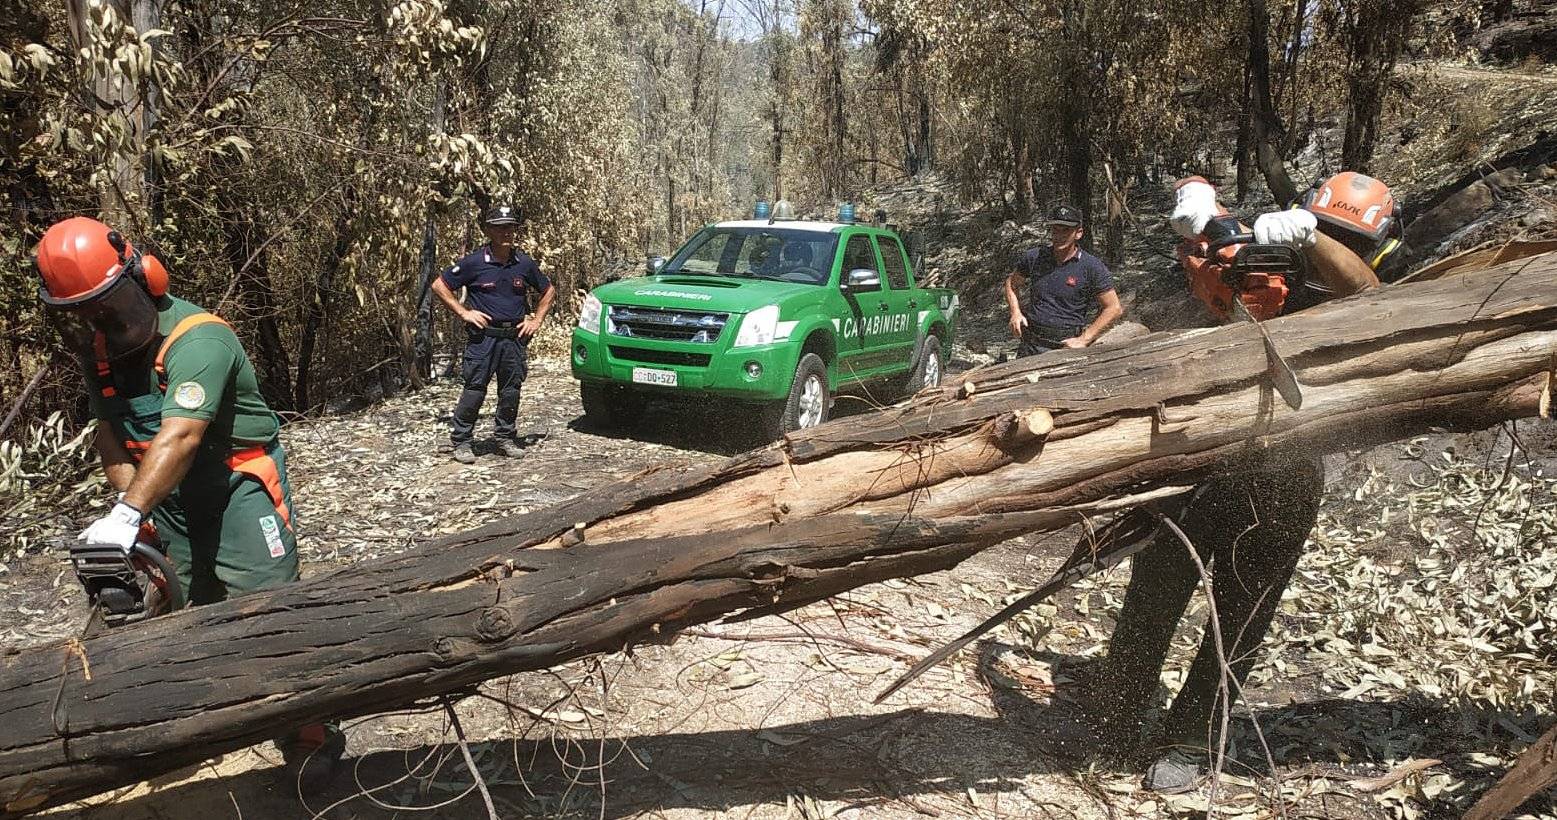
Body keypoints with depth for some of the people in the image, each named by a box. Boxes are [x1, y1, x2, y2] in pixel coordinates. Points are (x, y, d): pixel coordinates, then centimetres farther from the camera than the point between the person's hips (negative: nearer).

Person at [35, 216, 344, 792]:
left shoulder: (198, 339, -26)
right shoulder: (97, 349, 1)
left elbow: (179, 437, -35)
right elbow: (110, 431, 7)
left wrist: (127, 514, -42)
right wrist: (127, 498, -8)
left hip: (241, 483, -7)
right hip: (166, 495, 7)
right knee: (190, 612, 10)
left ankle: (310, 736, 3)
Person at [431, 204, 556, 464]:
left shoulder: (524, 264, 4)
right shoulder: (474, 263, -6)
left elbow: (549, 291, 18)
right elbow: (439, 285, 0)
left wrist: (536, 320, 7)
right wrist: (463, 312, -5)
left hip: (515, 337, 4)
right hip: (483, 337, -4)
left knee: (511, 391, 9)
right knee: (474, 390, -4)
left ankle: (505, 438, 23)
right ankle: (461, 442, 7)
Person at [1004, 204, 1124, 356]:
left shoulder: (1092, 267, -6)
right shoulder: (1034, 257, 3)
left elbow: (1114, 309, -4)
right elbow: (1012, 283, 20)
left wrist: (1083, 340, -9)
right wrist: (1015, 313, 3)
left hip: (1067, 345, -3)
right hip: (1030, 344, 3)